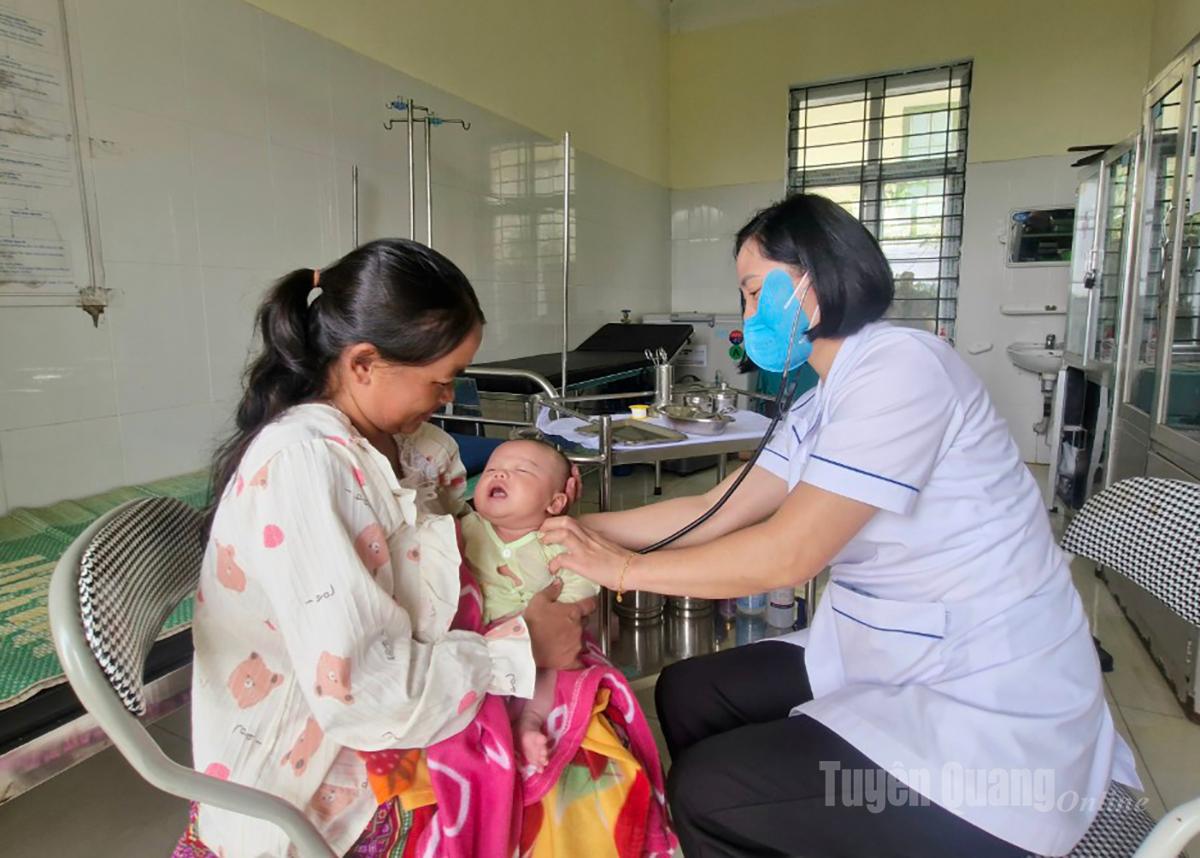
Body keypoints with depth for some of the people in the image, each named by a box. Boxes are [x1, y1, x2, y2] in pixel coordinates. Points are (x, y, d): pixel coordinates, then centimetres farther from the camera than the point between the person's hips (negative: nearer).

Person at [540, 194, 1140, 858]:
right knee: (688, 693, 9)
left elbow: (787, 554, -24)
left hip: (990, 714, -8)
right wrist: (578, 526, 5)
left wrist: (627, 570, -13)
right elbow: (716, 513, 6)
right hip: (890, 665, 9)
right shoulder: (820, 406, 7)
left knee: (708, 792, -14)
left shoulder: (902, 367, -21)